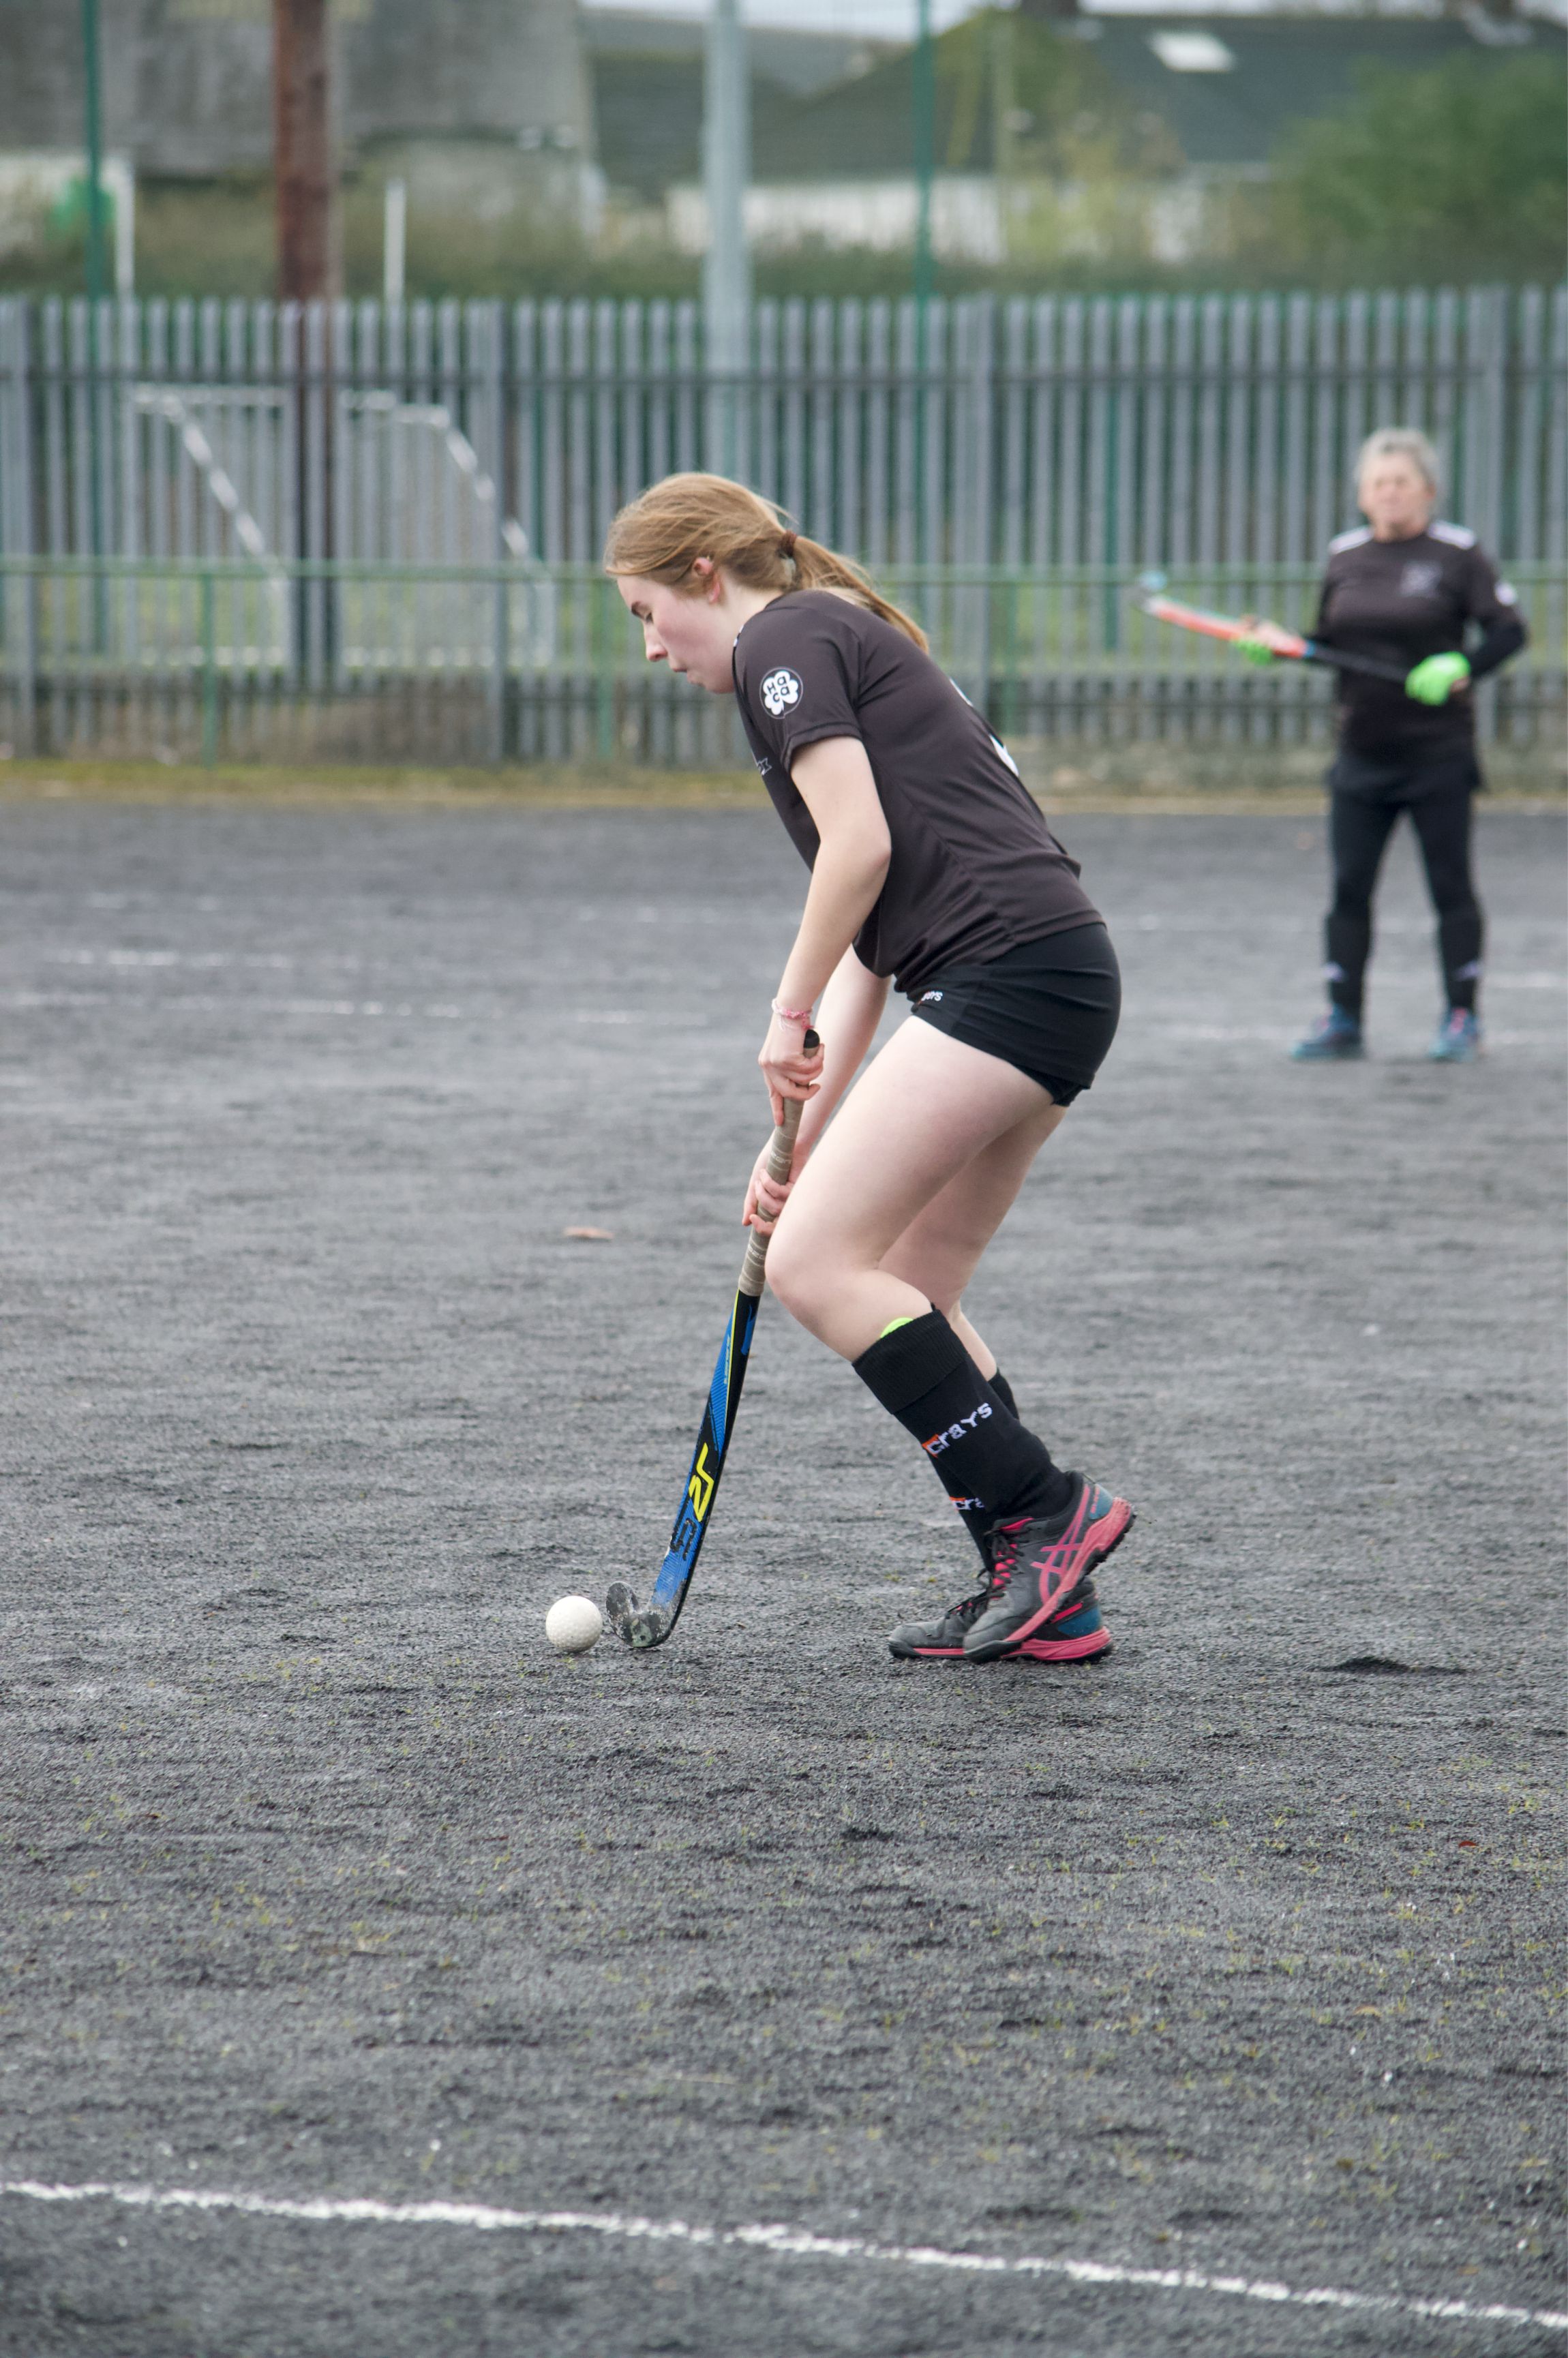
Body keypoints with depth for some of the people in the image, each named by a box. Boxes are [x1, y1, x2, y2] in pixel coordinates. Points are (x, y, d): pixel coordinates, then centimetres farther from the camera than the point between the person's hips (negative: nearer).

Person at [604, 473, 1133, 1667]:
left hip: (1002, 973, -10)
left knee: (817, 1263, -9)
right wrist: (813, 1129, 19)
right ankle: (1046, 1597, 10)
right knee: (908, 1290, 12)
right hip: (1068, 980, 10)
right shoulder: (852, 644, 28)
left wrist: (790, 1014, -3)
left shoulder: (785, 640, -1)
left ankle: (1049, 1508, -9)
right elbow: (871, 938, 25)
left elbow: (861, 844, -14)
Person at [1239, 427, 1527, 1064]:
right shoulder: (1344, 556, 9)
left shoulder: (1457, 552, -5)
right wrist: (1278, 645, -1)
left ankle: (1461, 1018, 12)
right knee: (1349, 886, 2)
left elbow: (1507, 629, -7)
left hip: (1438, 754, -4)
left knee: (1450, 886, 2)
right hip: (1362, 754, 4)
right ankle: (1342, 1021, 9)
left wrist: (1459, 667, -23)